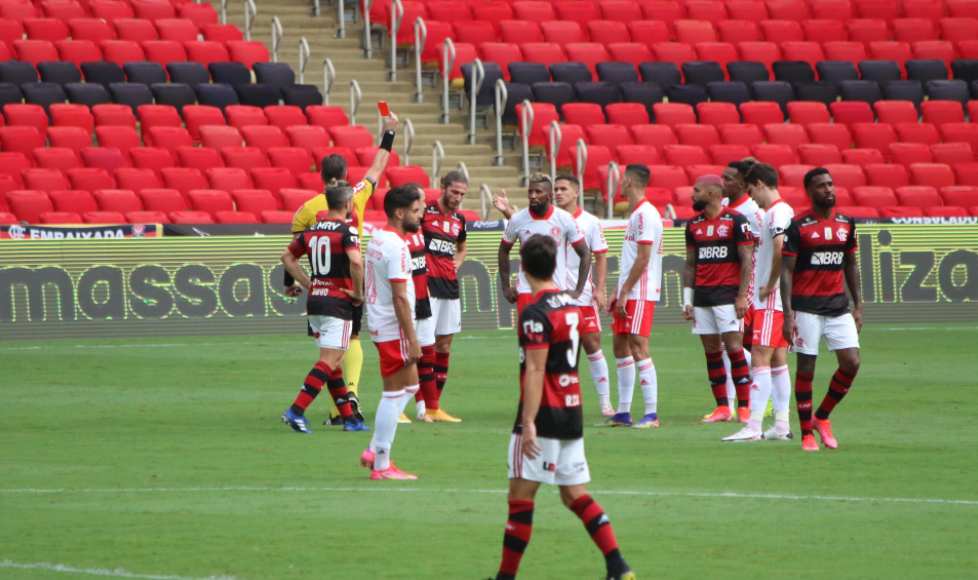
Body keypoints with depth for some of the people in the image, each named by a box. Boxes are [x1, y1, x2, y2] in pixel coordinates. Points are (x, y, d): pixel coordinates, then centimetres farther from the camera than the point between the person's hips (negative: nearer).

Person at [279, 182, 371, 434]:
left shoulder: (312, 230, 9)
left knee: (333, 362, 13)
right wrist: (359, 293, -14)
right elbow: (356, 262, -28)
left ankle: (349, 418, 17)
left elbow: (287, 257, 18)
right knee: (329, 361, -9)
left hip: (315, 300, 8)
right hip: (338, 304, -8)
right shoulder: (346, 231, -13)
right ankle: (296, 411, -19)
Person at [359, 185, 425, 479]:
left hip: (380, 323, 10)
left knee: (410, 385, 19)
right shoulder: (396, 246, -19)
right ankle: (381, 466, 1)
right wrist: (413, 340, -22)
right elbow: (399, 296, -23)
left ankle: (374, 451, 18)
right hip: (393, 329, -10)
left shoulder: (377, 238, 10)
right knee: (394, 394, -3)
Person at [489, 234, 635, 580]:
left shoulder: (535, 312, -14)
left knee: (521, 495, -1)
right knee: (575, 495, 9)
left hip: (544, 415, -8)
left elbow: (535, 371, -20)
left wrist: (528, 422, -22)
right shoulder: (570, 304, 11)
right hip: (573, 413, 8)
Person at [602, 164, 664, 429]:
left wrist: (625, 292, -18)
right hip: (628, 294, 10)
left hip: (640, 294, -10)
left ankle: (652, 413, -11)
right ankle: (623, 412, 16)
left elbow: (643, 259, -19)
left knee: (638, 348, -12)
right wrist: (617, 294, 18)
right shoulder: (636, 214, 17)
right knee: (621, 347, 11)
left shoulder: (645, 214, -14)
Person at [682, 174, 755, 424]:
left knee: (734, 347, -10)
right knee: (712, 351, 4)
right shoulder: (693, 225, 13)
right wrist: (687, 300, 10)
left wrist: (742, 296, -13)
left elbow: (747, 260, -6)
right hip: (702, 296, 6)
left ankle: (744, 407, -7)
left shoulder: (735, 221, -4)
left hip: (728, 294, -6)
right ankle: (722, 408, 8)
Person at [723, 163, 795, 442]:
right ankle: (781, 426, 12)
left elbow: (780, 249, -30)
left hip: (771, 301, -10)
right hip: (782, 299, 10)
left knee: (760, 359, -12)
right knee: (778, 361, 11)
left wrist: (770, 285, -19)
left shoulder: (776, 213, -15)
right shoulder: (785, 211, 16)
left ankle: (754, 426, -16)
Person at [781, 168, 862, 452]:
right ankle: (807, 433, 9)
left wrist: (858, 306, 13)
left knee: (851, 363, -5)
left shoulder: (846, 224, 9)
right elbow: (786, 271, -8)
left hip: (838, 306, 5)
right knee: (806, 367, -1)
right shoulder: (798, 226, -7)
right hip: (807, 308, -5)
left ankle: (821, 417, 15)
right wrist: (788, 314, -15)